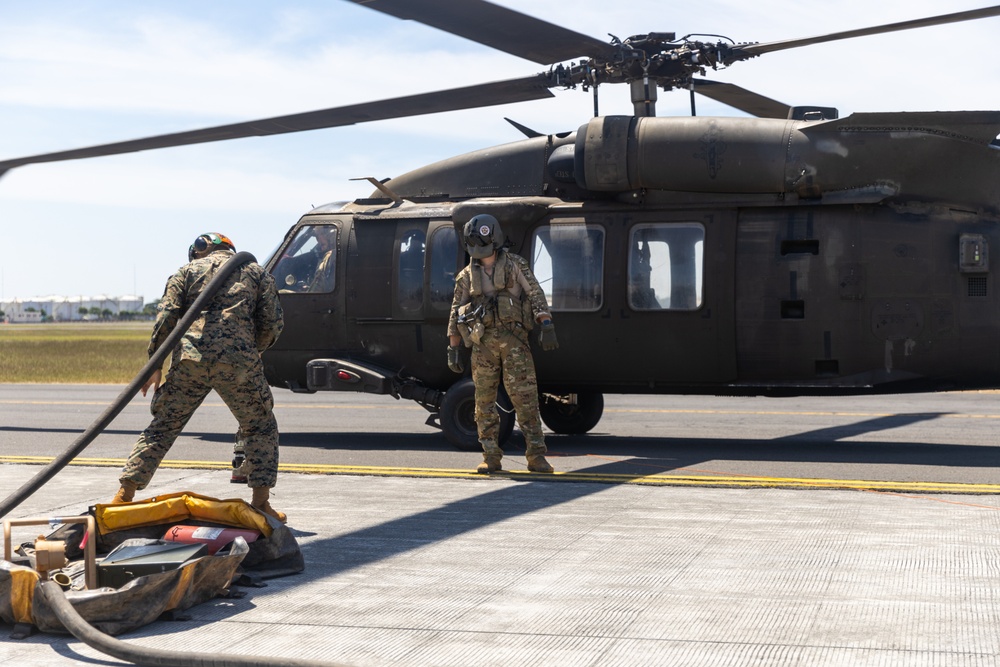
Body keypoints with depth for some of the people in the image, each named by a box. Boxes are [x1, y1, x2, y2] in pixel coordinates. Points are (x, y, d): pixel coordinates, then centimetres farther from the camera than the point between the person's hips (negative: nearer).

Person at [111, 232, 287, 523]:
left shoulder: (187, 271, 20)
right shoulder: (257, 272, 22)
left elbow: (166, 317, 6)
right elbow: (273, 324, 12)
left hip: (189, 359, 1)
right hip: (238, 362, -1)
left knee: (162, 427, 12)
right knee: (261, 428, 16)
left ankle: (124, 496, 11)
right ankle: (261, 502, 8)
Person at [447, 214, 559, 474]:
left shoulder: (515, 265, 5)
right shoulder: (467, 275, 13)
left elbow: (536, 295, -3)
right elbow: (456, 313, 15)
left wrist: (546, 327, -15)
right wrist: (453, 349, 10)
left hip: (513, 338, -3)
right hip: (483, 342, 3)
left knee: (525, 397, -8)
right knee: (485, 401, 2)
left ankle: (536, 456, -6)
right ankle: (491, 458, 9)